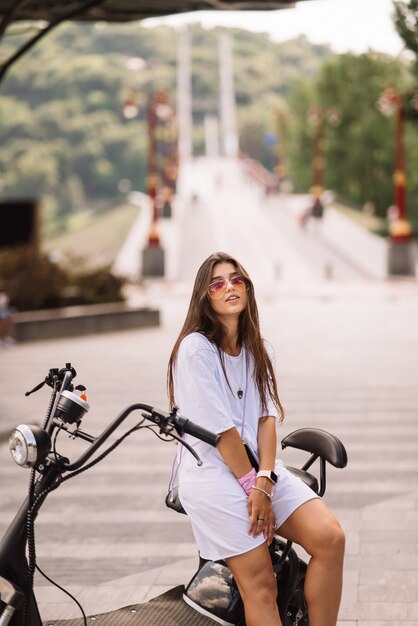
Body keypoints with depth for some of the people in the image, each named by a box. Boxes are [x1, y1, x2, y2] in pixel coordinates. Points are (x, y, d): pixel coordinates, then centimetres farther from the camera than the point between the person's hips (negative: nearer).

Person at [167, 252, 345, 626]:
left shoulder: (259, 351, 14)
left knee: (330, 538, -16)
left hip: (258, 466, 6)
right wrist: (252, 486, -10)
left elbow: (267, 418, 3)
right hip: (213, 472, -6)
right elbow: (220, 428, -11)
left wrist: (265, 480, -11)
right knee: (260, 584, -12)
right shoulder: (196, 349, -8)